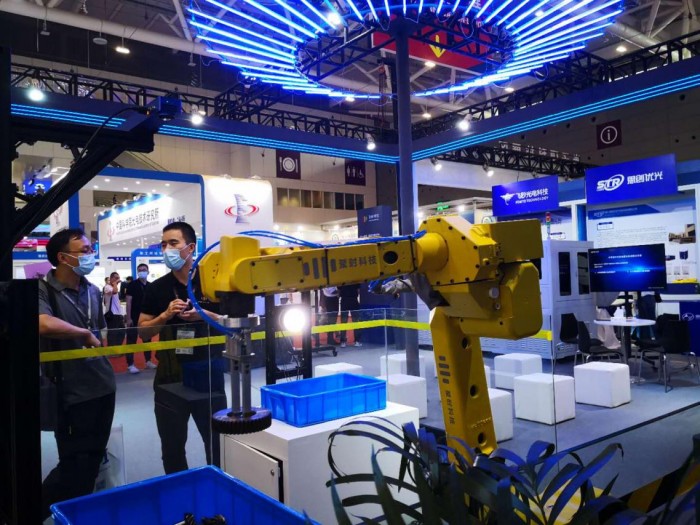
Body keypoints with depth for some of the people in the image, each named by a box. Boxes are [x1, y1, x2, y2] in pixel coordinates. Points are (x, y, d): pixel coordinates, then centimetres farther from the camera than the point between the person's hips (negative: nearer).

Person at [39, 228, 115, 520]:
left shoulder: (92, 291, 9)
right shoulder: (43, 291, -14)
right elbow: (45, 325, -35)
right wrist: (85, 334, -22)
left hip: (103, 386, 7)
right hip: (72, 392, -7)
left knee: (94, 459, 19)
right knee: (74, 465, 4)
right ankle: (38, 509, 28)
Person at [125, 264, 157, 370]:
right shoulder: (132, 284, -7)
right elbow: (128, 301, -10)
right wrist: (128, 318, -15)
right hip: (134, 317, -5)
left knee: (147, 339, 12)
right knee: (131, 340, -2)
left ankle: (148, 361, 22)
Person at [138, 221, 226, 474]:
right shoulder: (156, 288, 3)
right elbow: (143, 331, 4)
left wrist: (205, 316, -17)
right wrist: (166, 315, -13)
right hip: (169, 379, 2)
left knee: (218, 442, 9)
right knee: (172, 447, 15)